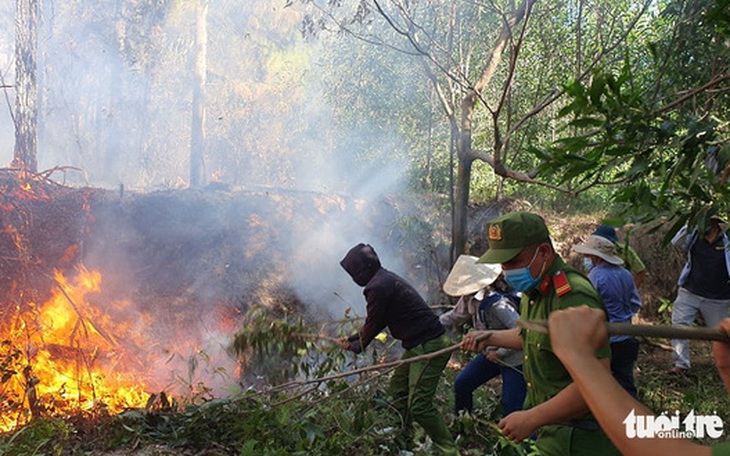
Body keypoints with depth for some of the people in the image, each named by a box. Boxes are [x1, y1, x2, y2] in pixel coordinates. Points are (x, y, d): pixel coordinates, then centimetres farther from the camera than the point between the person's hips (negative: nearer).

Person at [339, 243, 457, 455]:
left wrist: (356, 346, 11)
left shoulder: (378, 287, -17)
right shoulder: (387, 279, 15)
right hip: (419, 344, 11)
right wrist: (352, 338, 27)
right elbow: (377, 322, 23)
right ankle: (408, 437, 33)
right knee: (398, 387, 20)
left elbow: (373, 324, -7)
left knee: (419, 405, -11)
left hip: (429, 346, -11)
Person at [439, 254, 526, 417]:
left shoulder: (498, 303, -31)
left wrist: (499, 353, -24)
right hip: (492, 354, 9)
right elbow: (456, 315, 13)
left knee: (511, 406, -8)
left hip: (513, 359, -9)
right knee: (461, 383, 11)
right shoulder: (470, 298, -5)